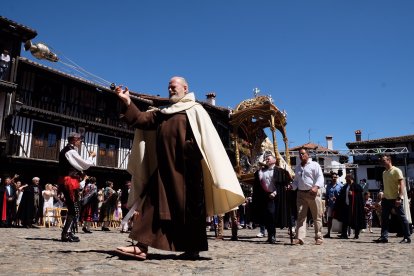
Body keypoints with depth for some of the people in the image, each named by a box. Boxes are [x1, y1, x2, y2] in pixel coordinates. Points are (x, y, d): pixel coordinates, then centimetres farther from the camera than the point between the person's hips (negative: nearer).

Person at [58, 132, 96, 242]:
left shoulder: (66, 151, 19)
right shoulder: (71, 151, -13)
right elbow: (86, 165, -11)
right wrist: (91, 156, 5)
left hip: (66, 181, 11)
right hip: (70, 181, -11)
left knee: (72, 208, 14)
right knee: (75, 209, -8)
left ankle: (69, 232, 18)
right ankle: (66, 234, -8)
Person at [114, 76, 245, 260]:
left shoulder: (194, 110, 4)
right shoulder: (163, 114, 24)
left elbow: (207, 138, -6)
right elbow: (141, 120, 16)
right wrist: (127, 102, 5)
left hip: (186, 167, -6)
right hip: (164, 168, 6)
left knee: (189, 207, 0)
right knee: (155, 203, 0)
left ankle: (193, 249, 10)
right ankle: (142, 247, -1)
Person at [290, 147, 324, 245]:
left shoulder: (314, 165, 2)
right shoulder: (297, 167, 21)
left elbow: (320, 177, -10)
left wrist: (316, 187, -26)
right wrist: (292, 187, 5)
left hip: (313, 193, -5)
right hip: (301, 194, 5)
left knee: (317, 217, 2)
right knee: (300, 216, -2)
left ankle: (319, 238, 10)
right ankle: (299, 238, -5)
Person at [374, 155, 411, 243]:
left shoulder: (396, 171, -9)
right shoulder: (384, 173, 14)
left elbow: (402, 184, -15)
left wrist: (399, 198, -22)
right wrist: (383, 197, 14)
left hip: (395, 199, -7)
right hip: (386, 199, 7)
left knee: (402, 218, 1)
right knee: (384, 218, 3)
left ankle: (407, 237, 8)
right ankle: (384, 237, 5)